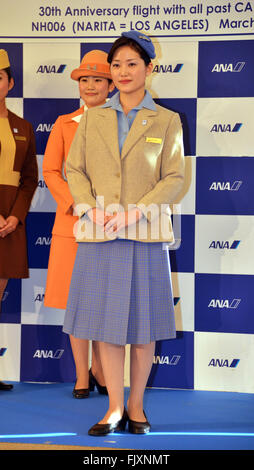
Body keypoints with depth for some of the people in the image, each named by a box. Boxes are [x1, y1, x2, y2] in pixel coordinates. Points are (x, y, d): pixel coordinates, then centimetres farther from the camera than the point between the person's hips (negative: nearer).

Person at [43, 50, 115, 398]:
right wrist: (77, 205, -11)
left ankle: (99, 368, 21)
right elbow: (50, 171, 2)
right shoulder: (64, 125, 8)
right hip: (73, 223, 0)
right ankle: (81, 374, 12)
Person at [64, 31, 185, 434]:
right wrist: (93, 209, -9)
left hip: (145, 234, -2)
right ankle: (115, 409, 13)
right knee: (106, 323, 3)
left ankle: (136, 406, 18)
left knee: (144, 324, 4)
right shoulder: (92, 119, 12)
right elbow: (74, 169, 8)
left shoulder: (167, 121, 5)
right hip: (99, 235, 2)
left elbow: (175, 178, -2)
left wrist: (133, 213, -13)